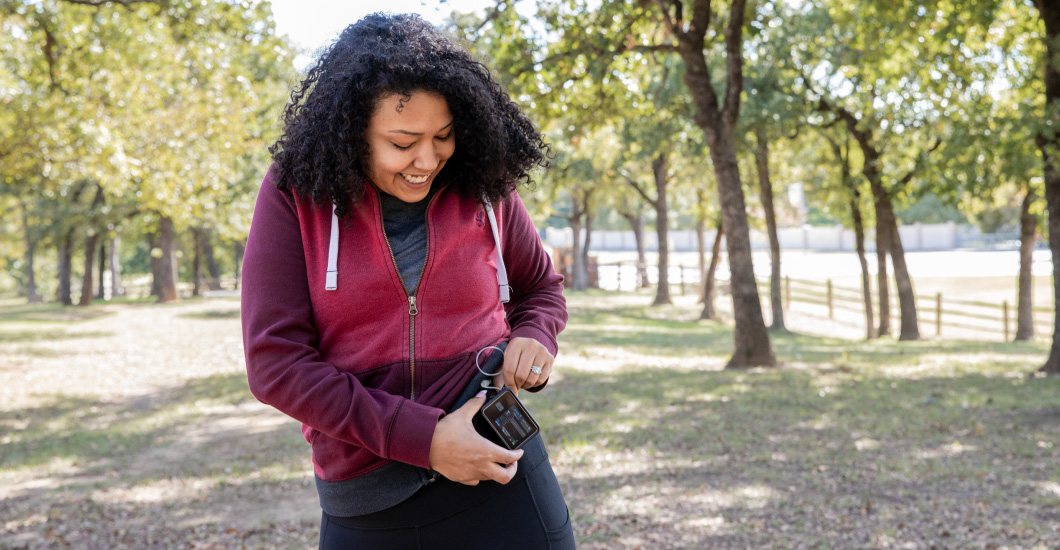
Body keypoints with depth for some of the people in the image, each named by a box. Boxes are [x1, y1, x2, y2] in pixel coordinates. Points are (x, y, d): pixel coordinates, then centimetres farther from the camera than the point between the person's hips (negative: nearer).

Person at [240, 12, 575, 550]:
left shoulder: (483, 187, 0)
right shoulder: (295, 193, -7)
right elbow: (274, 361, -12)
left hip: (502, 483, 1)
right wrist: (423, 438, -18)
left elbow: (541, 287, 17)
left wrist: (535, 340, -7)